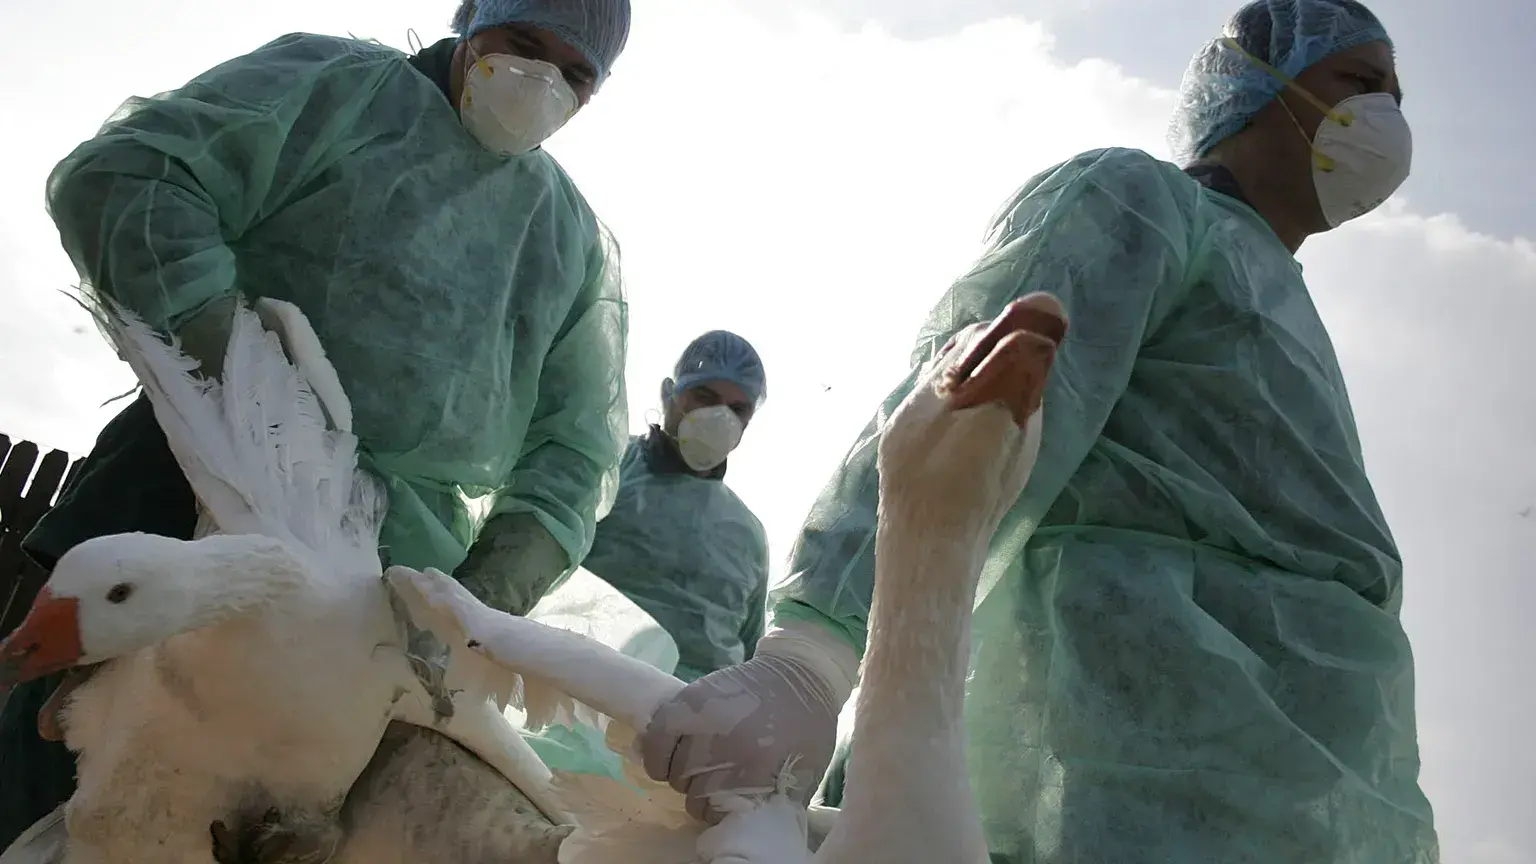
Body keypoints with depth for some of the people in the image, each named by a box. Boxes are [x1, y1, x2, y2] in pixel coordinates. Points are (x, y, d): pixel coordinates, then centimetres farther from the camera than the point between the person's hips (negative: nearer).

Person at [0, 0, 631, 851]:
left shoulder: (583, 246, 16)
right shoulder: (344, 84, 4)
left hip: (398, 566, 4)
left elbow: (573, 446, 12)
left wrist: (495, 584, -5)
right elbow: (123, 176, -6)